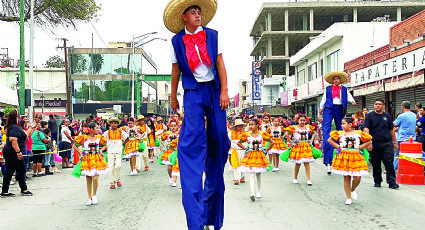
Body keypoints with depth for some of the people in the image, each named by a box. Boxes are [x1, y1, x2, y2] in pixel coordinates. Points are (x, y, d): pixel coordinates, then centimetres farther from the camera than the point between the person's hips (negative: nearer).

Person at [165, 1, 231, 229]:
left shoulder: (212, 35, 7)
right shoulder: (176, 41, 7)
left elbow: (220, 63, 4)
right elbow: (175, 70, 11)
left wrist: (224, 91, -4)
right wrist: (173, 97, 14)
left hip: (214, 89, 2)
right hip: (193, 92, -2)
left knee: (219, 138, 2)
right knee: (192, 140, -16)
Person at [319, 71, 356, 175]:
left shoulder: (344, 89, 17)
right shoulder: (328, 89, 16)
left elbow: (349, 96, 8)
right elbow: (324, 98, 19)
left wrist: (352, 101, -12)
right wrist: (321, 107, 15)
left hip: (339, 109, 2)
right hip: (329, 108, -2)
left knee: (340, 127, 7)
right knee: (326, 126, -18)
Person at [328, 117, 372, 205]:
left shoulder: (359, 133, 2)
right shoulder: (340, 133, 4)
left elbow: (368, 141, 11)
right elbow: (330, 140, 12)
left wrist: (359, 147, 1)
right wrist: (338, 146, 3)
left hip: (356, 157, 0)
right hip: (344, 157, 0)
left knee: (357, 177, -7)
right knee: (346, 178, 3)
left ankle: (353, 190, 26)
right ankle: (349, 198, 15)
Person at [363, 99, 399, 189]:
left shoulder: (387, 116, 12)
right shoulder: (370, 116, 4)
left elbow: (391, 130, 18)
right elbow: (366, 129, -5)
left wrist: (395, 142, 15)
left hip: (387, 144, 1)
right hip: (374, 144, -1)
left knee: (389, 162, -7)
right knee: (376, 164, 7)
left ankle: (392, 182, -3)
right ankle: (377, 181, 20)